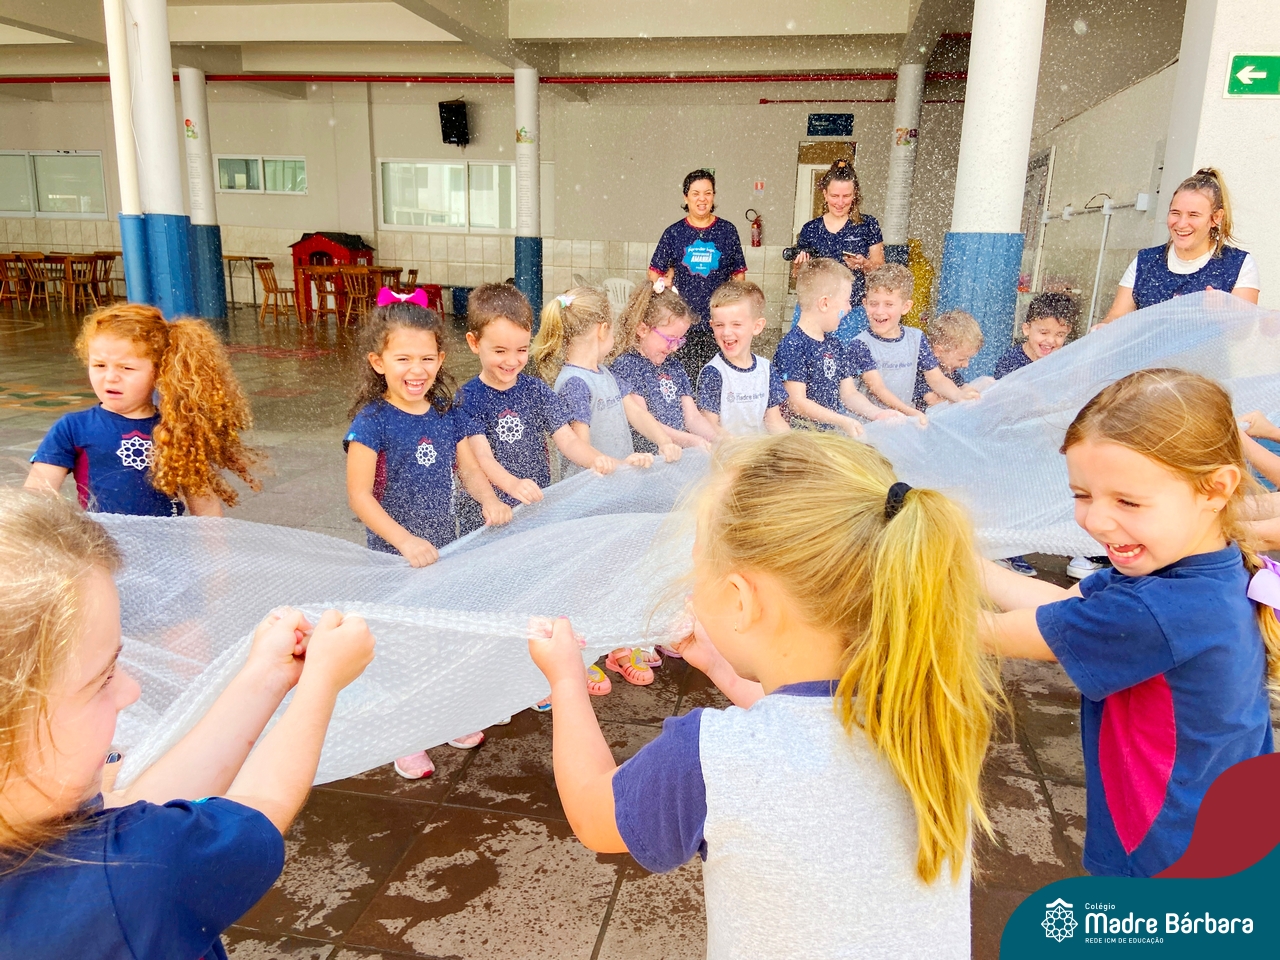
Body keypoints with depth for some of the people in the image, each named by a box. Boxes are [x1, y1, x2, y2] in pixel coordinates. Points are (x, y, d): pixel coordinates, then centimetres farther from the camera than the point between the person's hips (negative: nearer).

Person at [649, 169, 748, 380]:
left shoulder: (727, 231, 6)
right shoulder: (674, 233, 5)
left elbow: (738, 275, 9)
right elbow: (654, 273, 11)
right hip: (684, 319, 0)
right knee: (684, 378, -2)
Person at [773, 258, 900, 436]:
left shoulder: (835, 346, 16)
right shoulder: (792, 347, -12)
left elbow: (849, 393, 19)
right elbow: (797, 403, -17)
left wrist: (877, 414, 1)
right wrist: (842, 421, -20)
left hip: (836, 432, 8)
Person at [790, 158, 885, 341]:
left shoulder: (867, 225, 3)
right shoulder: (810, 230, 6)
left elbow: (880, 267, 5)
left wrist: (864, 264, -15)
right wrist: (799, 265, -9)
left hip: (854, 312, -1)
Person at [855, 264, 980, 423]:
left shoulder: (916, 338, 9)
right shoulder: (861, 343, -7)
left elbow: (937, 379, 8)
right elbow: (877, 388, -17)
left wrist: (958, 395, -14)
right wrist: (910, 412, -30)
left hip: (906, 418, 4)